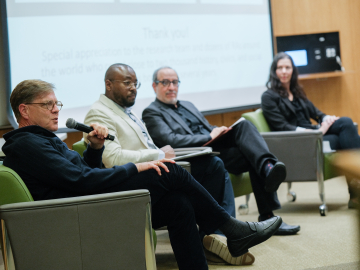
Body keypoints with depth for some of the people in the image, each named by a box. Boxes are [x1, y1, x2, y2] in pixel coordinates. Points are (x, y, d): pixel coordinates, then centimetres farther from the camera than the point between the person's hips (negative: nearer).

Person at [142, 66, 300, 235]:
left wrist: (218, 131, 4)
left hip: (215, 146, 7)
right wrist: (209, 136, -13)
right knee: (252, 158, -27)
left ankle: (268, 166, -41)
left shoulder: (188, 106, 31)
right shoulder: (152, 113, 4)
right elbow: (170, 140, -13)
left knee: (244, 126, -24)